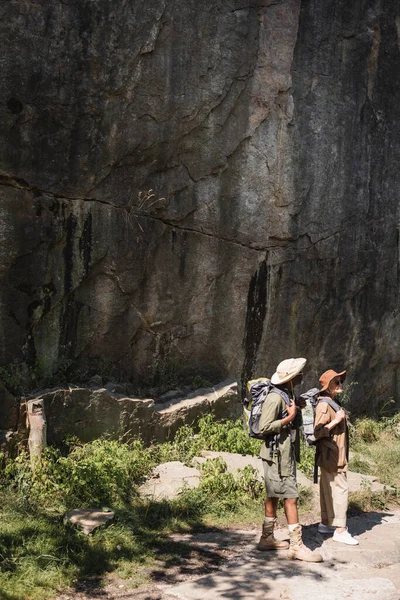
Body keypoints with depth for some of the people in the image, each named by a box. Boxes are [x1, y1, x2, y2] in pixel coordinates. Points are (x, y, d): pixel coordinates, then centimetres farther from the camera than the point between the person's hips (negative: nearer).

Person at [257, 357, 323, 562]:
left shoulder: (287, 395, 12)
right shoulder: (275, 398, -19)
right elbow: (264, 427, -24)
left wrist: (297, 410, 4)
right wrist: (289, 418, -20)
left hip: (285, 453, 10)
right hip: (277, 454, -10)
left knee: (274, 495, 15)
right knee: (290, 497, -7)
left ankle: (267, 538, 25)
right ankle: (296, 545, -2)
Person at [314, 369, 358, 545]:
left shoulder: (334, 403, 13)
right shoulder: (324, 405, -18)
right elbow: (317, 432, -23)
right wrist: (337, 420, -22)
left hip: (337, 454, 10)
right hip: (330, 454, -10)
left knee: (328, 489, 15)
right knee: (340, 489, -9)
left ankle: (326, 524, 25)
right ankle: (340, 530, -6)